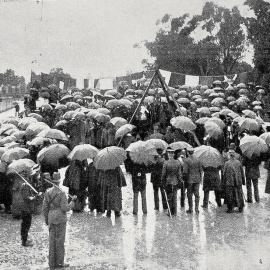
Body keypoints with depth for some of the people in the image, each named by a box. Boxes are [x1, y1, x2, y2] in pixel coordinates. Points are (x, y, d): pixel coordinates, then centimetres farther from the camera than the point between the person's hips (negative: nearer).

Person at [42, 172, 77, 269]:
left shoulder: (47, 192, 1)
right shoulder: (62, 193, -16)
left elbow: (45, 207, 4)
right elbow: (65, 209, -17)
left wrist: (46, 219, 15)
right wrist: (72, 200, -3)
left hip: (51, 219, 5)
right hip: (60, 219, -5)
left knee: (52, 240, 9)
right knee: (60, 241, 2)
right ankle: (59, 262, 7)